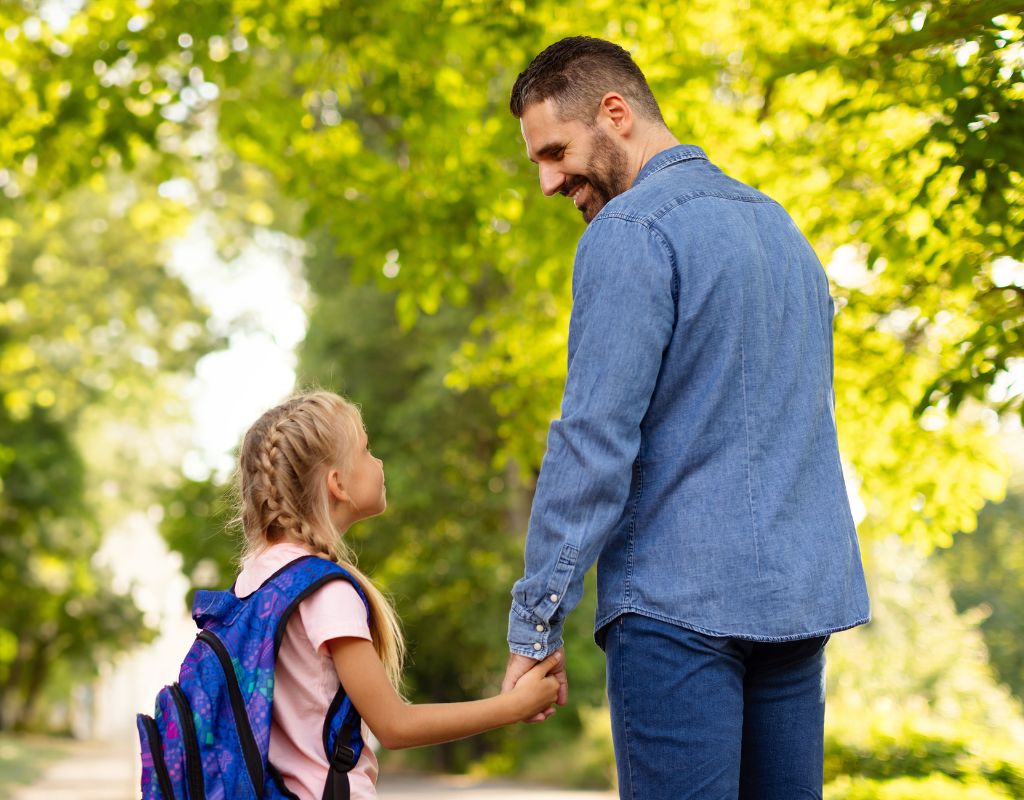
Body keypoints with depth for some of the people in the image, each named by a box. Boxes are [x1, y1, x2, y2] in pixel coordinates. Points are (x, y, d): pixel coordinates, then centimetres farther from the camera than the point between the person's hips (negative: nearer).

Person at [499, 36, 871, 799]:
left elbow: (594, 442, -15)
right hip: (802, 592, 8)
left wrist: (534, 622, -11)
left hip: (680, 601, -8)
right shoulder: (779, 223, 18)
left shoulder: (631, 231, -9)